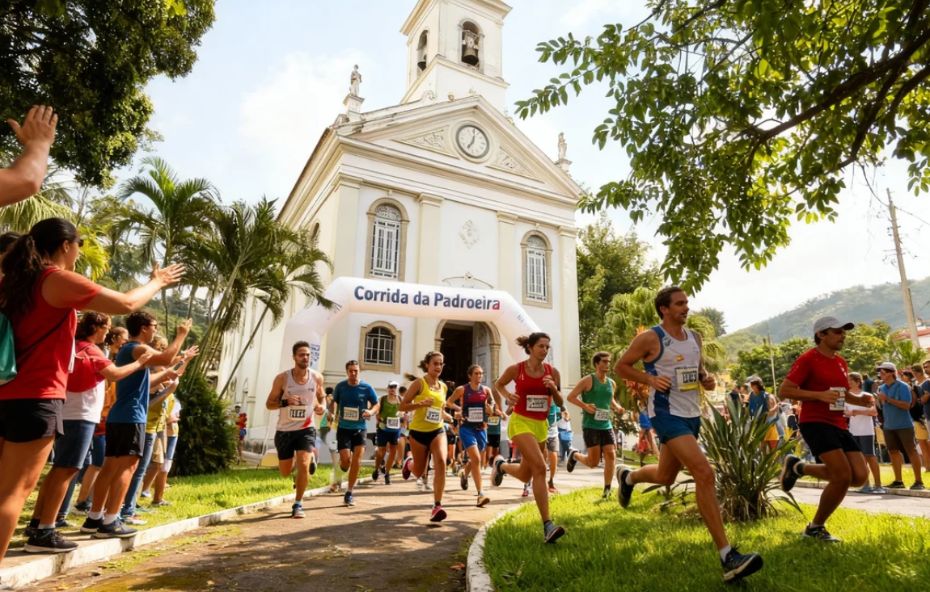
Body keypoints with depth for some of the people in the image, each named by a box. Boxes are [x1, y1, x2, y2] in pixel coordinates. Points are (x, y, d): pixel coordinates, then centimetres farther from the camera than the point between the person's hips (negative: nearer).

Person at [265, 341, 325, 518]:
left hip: (306, 429, 0)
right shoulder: (282, 378, -11)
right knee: (285, 472, 11)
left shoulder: (317, 377, -5)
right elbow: (269, 404, -4)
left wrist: (321, 407, -8)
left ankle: (298, 504, 3)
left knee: (303, 465, -16)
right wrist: (285, 402, -24)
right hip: (284, 430, 0)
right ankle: (296, 470, 49)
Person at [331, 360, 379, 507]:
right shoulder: (340, 386, -1)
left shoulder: (366, 388, -5)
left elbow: (376, 405, 2)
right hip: (343, 428, 0)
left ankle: (349, 493, 4)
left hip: (360, 428, 0)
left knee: (357, 459, -10)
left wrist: (371, 411, -20)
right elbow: (334, 402, 15)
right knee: (346, 459, -11)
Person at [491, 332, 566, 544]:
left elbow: (560, 403, 6)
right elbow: (497, 385, 10)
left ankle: (501, 465, 48)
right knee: (540, 468, -23)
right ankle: (547, 525, -18)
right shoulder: (516, 369, -8)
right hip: (521, 422, -5)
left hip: (541, 425, 5)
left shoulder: (553, 372, 0)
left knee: (526, 475, 15)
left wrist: (553, 389, -13)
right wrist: (506, 395, -10)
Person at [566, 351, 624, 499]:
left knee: (611, 455, -7)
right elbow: (570, 397, -7)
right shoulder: (588, 380, -7)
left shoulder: (612, 383, 11)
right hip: (590, 426, -5)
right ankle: (574, 455, 27)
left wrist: (617, 407, 7)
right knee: (593, 462, -4)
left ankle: (607, 490, 4)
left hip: (606, 425, 6)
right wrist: (585, 406, -22)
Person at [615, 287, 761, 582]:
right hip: (667, 414, -8)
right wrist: (651, 379, -18)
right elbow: (621, 366, -4)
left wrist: (707, 379, 1)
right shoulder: (650, 338, -10)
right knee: (704, 473, -21)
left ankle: (627, 477, 51)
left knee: (665, 477, 19)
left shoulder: (694, 337, 10)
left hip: (692, 415, 8)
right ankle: (728, 557, -15)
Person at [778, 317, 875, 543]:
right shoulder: (808, 359, -10)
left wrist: (859, 400, 7)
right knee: (843, 477, -15)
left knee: (860, 476, -3)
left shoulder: (841, 362, 15)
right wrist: (819, 395, -24)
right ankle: (816, 528, 5)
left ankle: (799, 467, 17)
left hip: (838, 426, 8)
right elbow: (784, 390, -15)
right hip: (815, 423, -8)